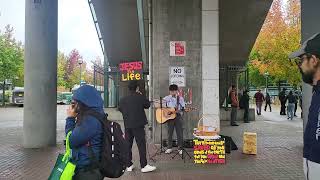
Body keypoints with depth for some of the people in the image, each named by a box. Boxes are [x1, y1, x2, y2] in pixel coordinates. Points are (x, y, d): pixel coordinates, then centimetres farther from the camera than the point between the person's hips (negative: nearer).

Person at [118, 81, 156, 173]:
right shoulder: (140, 97, -8)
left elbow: (120, 109, 14)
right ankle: (144, 166, 2)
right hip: (138, 125, -5)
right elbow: (147, 105, 5)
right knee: (141, 145, -1)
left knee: (128, 145, 11)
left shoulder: (122, 100, 5)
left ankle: (129, 165, 18)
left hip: (127, 125, 5)